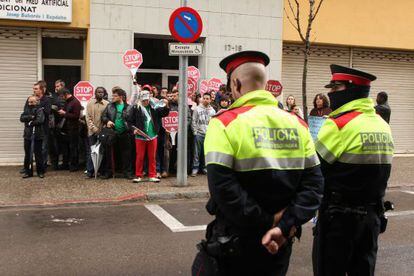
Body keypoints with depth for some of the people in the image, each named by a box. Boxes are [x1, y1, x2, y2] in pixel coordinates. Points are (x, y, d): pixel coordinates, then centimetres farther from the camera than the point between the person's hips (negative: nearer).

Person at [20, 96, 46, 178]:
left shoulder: (40, 110, -4)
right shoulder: (27, 109, 12)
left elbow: (40, 120, -19)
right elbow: (22, 118, -1)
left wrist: (30, 123, -9)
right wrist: (30, 117, -15)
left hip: (37, 135, -5)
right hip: (28, 135, 5)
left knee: (38, 154, 2)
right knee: (27, 154, 8)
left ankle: (40, 171, 11)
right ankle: (28, 171, 17)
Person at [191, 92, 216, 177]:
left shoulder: (212, 111, 9)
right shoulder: (197, 109, 1)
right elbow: (193, 121, 0)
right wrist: (195, 132, -6)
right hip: (199, 134, -3)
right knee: (197, 152, -1)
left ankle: (204, 167, 19)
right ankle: (195, 168, 4)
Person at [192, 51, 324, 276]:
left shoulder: (224, 123, -12)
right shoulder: (297, 124, 1)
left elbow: (223, 187, -22)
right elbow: (314, 182, -5)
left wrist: (268, 222, -16)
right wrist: (286, 225, -11)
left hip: (235, 242, -4)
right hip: (280, 244, 4)